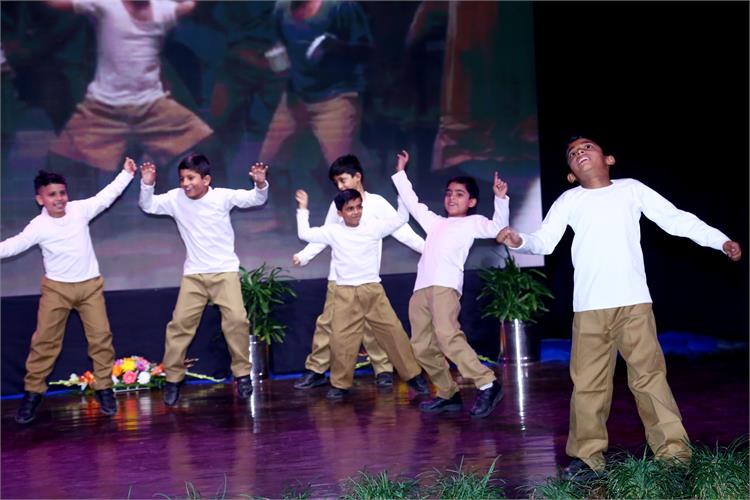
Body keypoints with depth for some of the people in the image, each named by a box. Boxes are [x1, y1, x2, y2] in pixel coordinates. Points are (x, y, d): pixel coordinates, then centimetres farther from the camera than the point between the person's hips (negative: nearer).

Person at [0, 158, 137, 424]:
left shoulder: (80, 209, -6)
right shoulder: (38, 226, -12)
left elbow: (106, 196, 2)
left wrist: (126, 173, 2)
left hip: (90, 285, 2)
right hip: (56, 288, -2)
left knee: (100, 337, 0)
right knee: (44, 340, 1)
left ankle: (103, 387, 14)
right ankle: (33, 392, 14)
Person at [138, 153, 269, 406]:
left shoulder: (223, 196, -10)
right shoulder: (175, 198, -3)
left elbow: (256, 199, -8)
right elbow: (147, 206, 5)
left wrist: (260, 184, -30)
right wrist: (147, 185, -15)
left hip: (225, 271, -2)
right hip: (193, 274, 2)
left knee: (237, 320, -13)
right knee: (180, 322, -2)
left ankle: (242, 373, 5)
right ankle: (173, 378, 10)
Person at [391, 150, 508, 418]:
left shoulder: (472, 222, 15)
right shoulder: (435, 222, 32)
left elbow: (497, 227, -1)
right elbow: (411, 202, 40)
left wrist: (500, 199, -12)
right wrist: (400, 172, 41)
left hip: (446, 285, -7)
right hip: (421, 289, 7)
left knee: (448, 336, -26)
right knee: (422, 347, 1)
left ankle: (487, 384, -22)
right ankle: (448, 394, 8)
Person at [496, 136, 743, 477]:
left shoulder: (631, 189, 9)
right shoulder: (569, 200, 9)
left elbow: (676, 220, 8)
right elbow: (545, 241, 0)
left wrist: (721, 240, 1)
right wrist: (519, 241, -22)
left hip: (634, 302, -1)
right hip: (589, 307, 1)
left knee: (649, 375, -1)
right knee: (588, 382, 3)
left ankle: (673, 452, 3)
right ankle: (588, 455, 10)